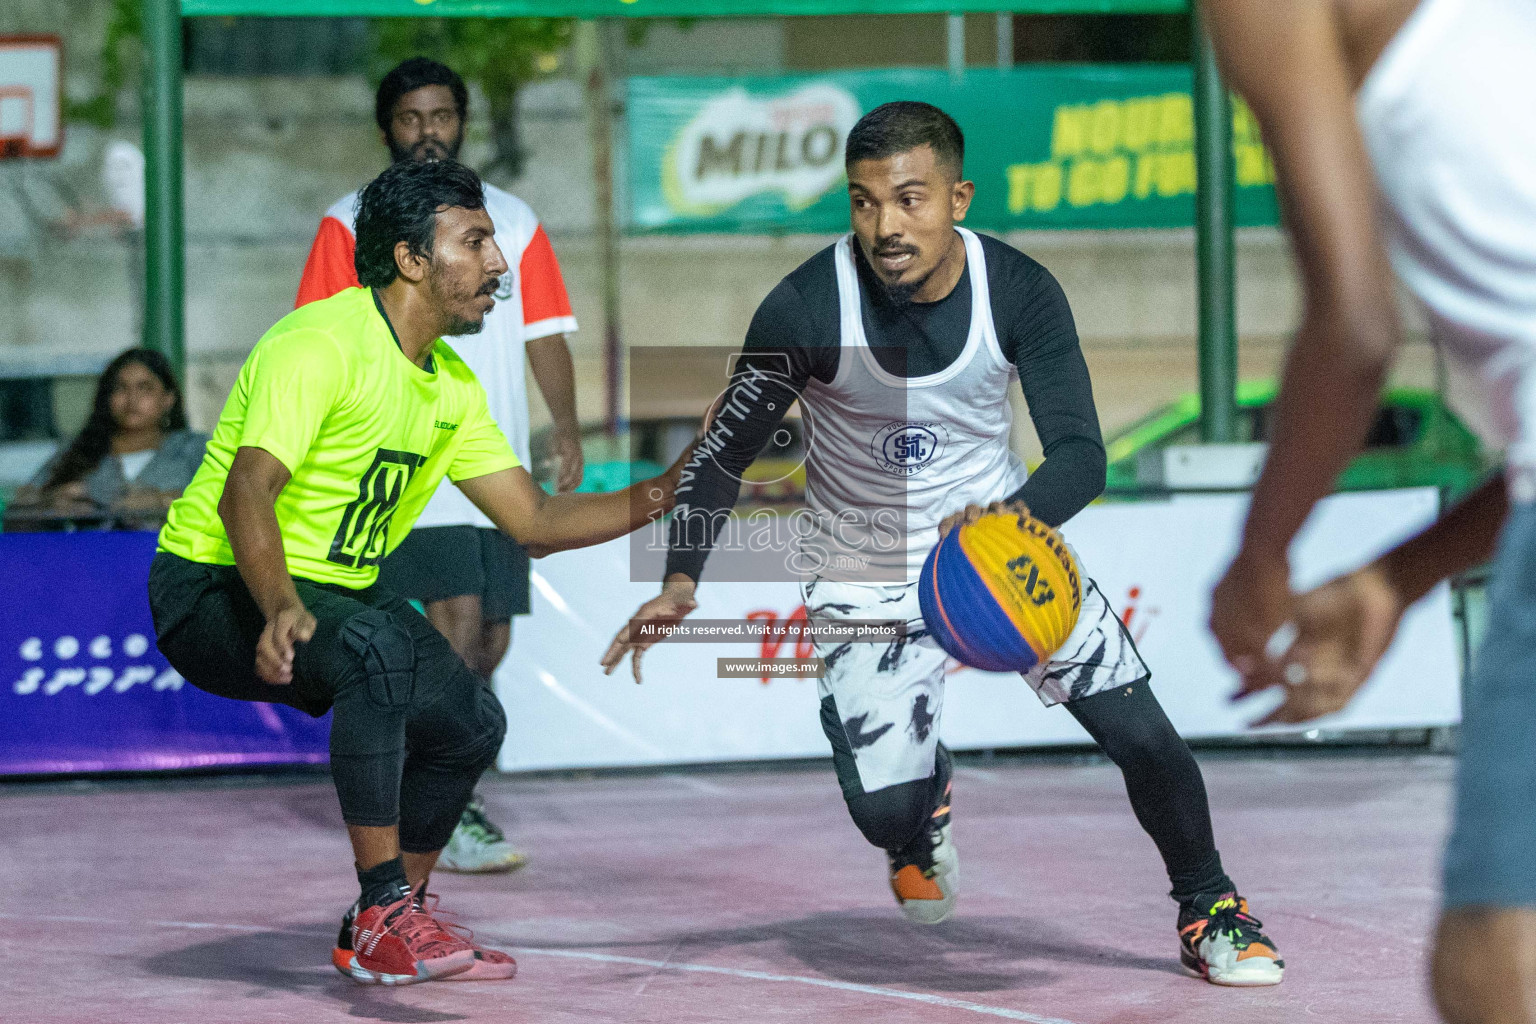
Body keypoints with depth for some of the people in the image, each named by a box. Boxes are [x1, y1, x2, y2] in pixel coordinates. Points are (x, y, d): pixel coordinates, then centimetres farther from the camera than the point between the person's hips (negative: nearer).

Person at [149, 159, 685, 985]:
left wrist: (664, 496, 0)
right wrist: (280, 608, -47)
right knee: (377, 641, -34)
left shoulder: (452, 385, 9)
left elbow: (533, 521, 11)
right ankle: (386, 918, -27)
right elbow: (246, 492, -31)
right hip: (217, 587, -9)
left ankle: (385, 931, 17)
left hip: (335, 596, 9)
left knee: (470, 722, -3)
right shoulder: (320, 345, -20)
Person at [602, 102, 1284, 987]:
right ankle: (928, 802, 26)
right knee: (885, 811, -16)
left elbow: (1082, 454, -19)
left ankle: (1209, 911, 20)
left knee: (1142, 735, -10)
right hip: (867, 574, -1)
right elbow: (726, 449, -10)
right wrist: (682, 580, -24)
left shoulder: (1020, 291, -17)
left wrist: (1014, 517, -42)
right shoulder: (808, 308, -22)